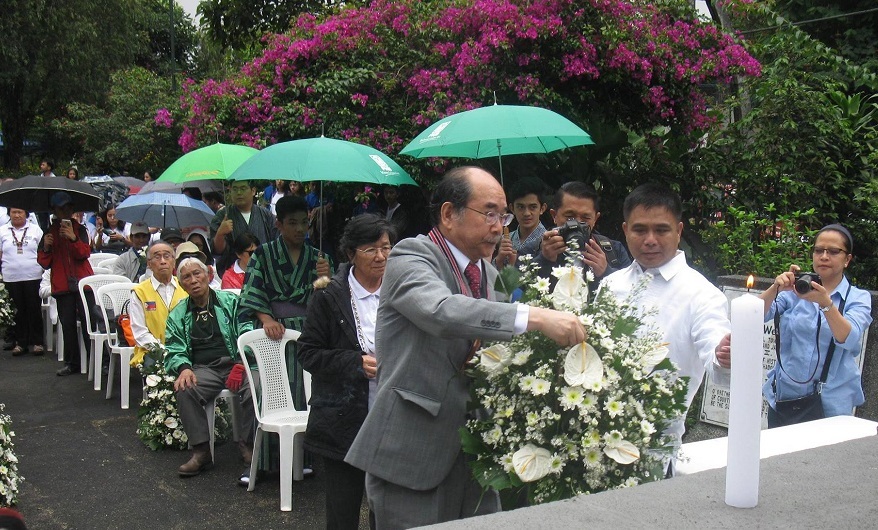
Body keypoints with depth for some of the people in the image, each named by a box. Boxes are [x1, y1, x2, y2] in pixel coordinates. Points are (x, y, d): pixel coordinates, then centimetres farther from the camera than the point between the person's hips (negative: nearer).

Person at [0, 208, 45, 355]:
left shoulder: (35, 229, 6)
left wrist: (44, 267, -1)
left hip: (33, 277, -1)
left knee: (34, 310, 2)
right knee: (18, 311, 5)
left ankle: (37, 342, 9)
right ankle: (20, 342, 13)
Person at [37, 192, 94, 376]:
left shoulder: (80, 229, 9)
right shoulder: (50, 232, 13)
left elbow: (85, 253, -7)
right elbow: (44, 262, 9)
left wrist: (73, 238, -23)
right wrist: (46, 248, -10)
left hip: (83, 282, -2)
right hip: (62, 285, 2)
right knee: (68, 325, 3)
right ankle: (72, 363, 10)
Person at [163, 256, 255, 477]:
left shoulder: (230, 302, 10)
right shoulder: (178, 315, 17)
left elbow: (248, 334, 0)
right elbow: (174, 351, 11)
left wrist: (241, 365, -17)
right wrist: (184, 368, -13)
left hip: (236, 362, -2)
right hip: (204, 369, 2)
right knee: (184, 390, -30)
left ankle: (248, 444, -12)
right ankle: (201, 450, -18)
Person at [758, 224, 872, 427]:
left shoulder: (858, 298, 3)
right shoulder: (795, 289, 7)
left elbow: (849, 339, -17)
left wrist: (825, 303, -32)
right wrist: (775, 289, -26)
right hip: (784, 397, 1)